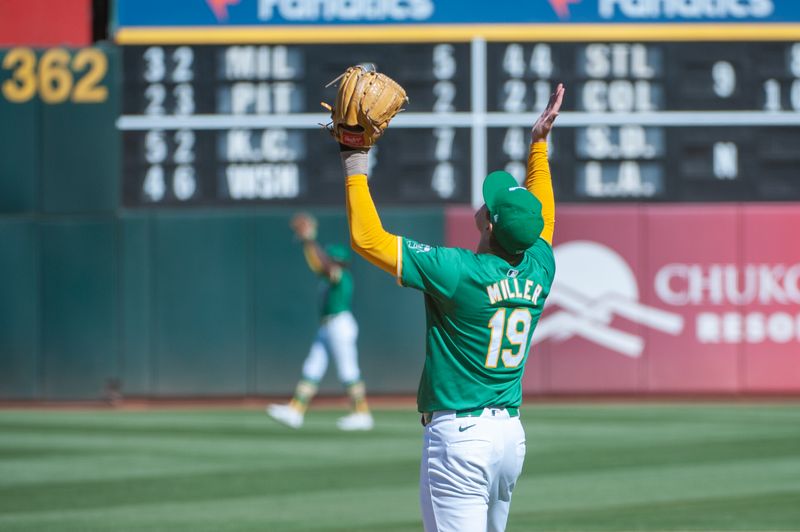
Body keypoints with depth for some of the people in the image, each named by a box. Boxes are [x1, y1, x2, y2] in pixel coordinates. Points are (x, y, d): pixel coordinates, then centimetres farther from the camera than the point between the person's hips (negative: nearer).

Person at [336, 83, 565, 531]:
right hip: (512, 432, 7)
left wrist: (356, 169, -5)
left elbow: (368, 238, -15)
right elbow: (542, 215, 25)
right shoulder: (539, 270, 2)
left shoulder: (460, 272, -17)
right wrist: (540, 142, 32)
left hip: (460, 435, -7)